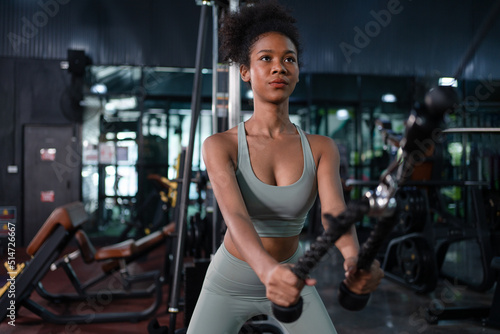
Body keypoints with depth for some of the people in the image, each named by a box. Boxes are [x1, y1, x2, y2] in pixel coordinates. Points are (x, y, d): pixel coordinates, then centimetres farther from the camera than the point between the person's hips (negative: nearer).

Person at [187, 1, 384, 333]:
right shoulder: (220, 146, -19)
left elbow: (334, 210, -28)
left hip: (290, 277, 2)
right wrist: (268, 270, -55)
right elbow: (235, 216, -34)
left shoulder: (321, 149, -11)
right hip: (230, 282, -1)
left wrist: (354, 257, -50)